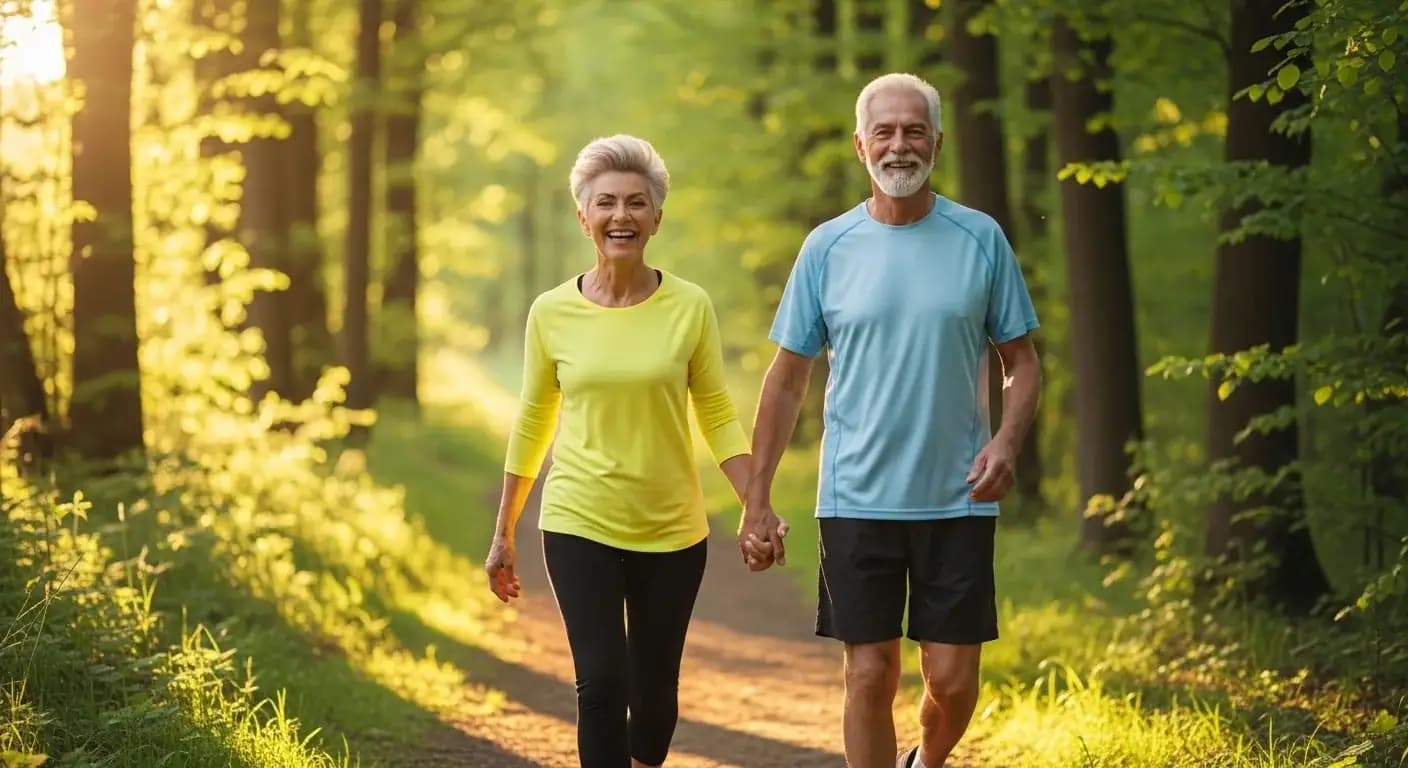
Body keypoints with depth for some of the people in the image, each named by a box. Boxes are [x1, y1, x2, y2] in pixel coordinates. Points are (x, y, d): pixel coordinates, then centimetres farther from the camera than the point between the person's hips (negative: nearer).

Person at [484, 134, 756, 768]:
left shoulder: (690, 308, -5)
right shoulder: (552, 313, -3)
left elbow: (718, 418, 2)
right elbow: (533, 424, 7)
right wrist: (503, 534, 10)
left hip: (671, 531, 1)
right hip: (579, 526, -1)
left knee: (654, 689, 10)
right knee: (601, 683, -12)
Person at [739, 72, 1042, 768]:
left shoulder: (981, 239, 1)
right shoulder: (828, 247, 2)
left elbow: (1022, 360, 7)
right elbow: (787, 377, 6)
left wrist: (1006, 440, -13)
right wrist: (757, 500, 2)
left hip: (957, 500, 0)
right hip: (856, 499, 0)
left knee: (952, 680, 1)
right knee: (869, 674, 0)